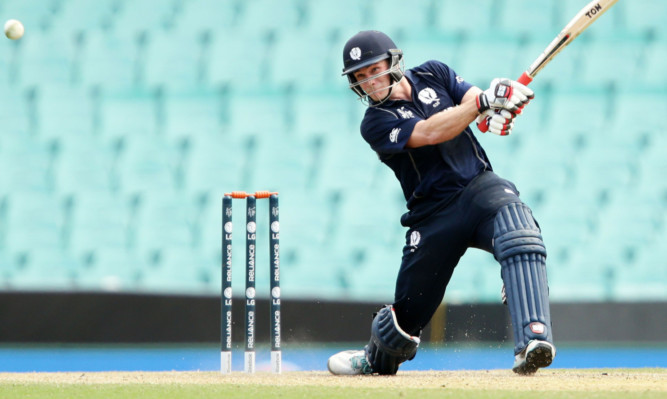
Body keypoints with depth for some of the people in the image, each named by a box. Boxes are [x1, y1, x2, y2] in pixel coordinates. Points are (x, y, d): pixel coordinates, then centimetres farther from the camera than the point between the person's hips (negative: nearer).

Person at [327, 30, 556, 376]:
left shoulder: (433, 75, 8)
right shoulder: (376, 123, -5)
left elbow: (481, 107, -1)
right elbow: (430, 133, -20)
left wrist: (498, 112, -26)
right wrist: (483, 101, -29)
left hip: (481, 188, 1)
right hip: (434, 214, -1)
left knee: (521, 238, -32)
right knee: (410, 308, 7)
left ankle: (532, 341, -45)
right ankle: (376, 360, 41)